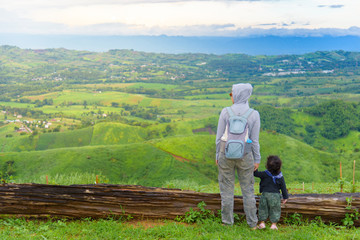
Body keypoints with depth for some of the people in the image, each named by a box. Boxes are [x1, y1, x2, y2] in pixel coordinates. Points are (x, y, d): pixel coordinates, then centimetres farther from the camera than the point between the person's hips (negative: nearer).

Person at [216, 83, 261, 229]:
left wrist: (217, 155, 6)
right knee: (248, 189, 14)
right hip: (245, 156, 1)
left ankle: (227, 222, 19)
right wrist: (257, 159, 5)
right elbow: (254, 140, -6)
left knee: (226, 188, 11)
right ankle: (252, 223, 21)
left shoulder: (225, 112, -9)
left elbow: (219, 136, -5)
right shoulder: (254, 114, -8)